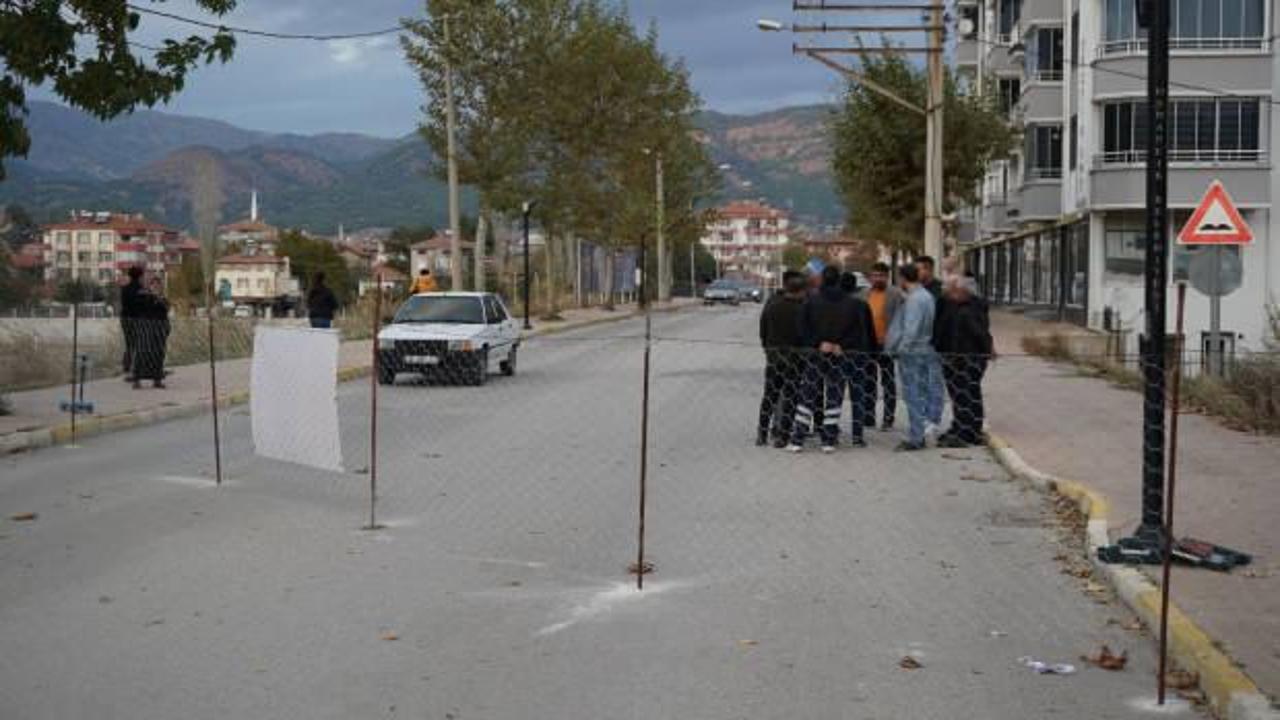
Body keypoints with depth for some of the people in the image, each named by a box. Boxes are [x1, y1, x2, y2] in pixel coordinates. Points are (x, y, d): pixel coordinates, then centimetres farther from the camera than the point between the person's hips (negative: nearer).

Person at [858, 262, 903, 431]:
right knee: (868, 383, 11)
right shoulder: (864, 294, 10)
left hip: (886, 344, -5)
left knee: (888, 383, 2)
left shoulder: (895, 294, -6)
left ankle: (888, 419, 4)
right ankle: (868, 417, 18)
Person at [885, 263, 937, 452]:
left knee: (913, 396, -6)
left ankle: (915, 438, -3)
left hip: (912, 353, -10)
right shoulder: (926, 296, 13)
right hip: (924, 350, 10)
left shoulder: (914, 299, -18)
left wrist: (901, 349, -14)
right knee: (921, 395, 13)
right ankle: (918, 435, 20)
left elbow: (911, 329, -23)